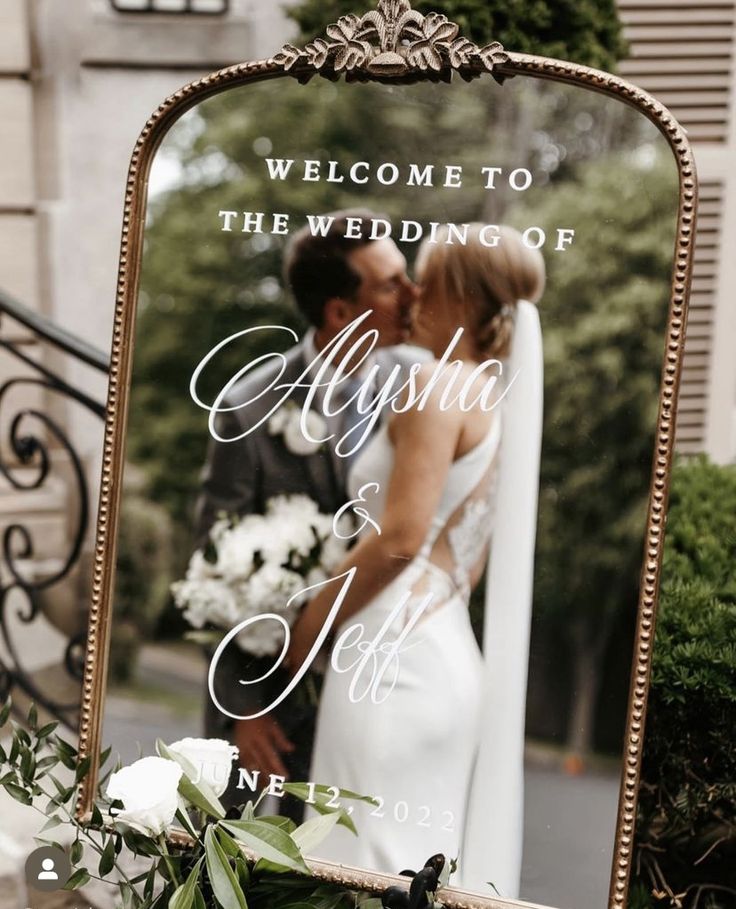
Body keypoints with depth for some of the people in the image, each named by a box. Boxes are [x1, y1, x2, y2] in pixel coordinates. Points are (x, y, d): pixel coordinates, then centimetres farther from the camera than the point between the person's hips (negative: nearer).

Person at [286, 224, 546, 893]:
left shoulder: (438, 387, -10)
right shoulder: (502, 410, 17)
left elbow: (400, 538, -19)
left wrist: (309, 625, -6)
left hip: (394, 661, -9)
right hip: (449, 656, 9)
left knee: (375, 864, -3)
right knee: (426, 861, 13)